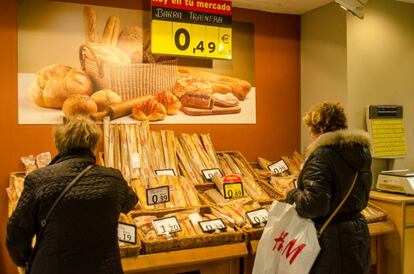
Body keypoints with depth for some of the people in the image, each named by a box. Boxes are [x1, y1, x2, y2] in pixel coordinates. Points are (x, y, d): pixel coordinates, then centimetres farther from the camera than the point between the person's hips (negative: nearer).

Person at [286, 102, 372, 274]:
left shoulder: (323, 155, -20)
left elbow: (314, 204, -27)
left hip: (330, 241, -8)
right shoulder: (361, 151, 7)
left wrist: (293, 195, -10)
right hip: (358, 234, 8)